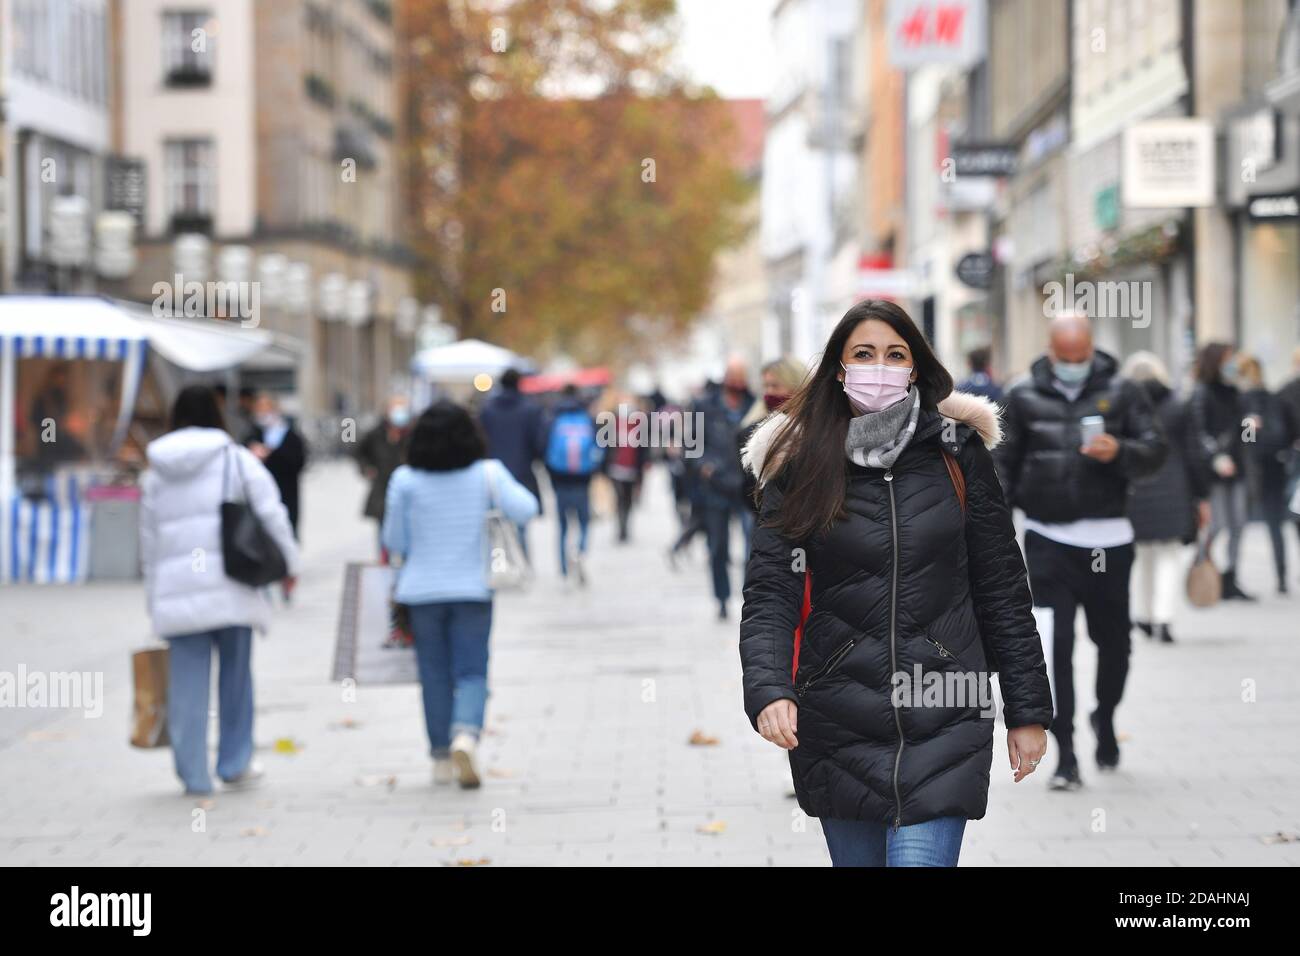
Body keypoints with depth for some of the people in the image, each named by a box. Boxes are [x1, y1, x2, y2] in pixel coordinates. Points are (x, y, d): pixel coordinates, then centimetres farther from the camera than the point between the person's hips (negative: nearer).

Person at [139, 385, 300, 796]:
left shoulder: (155, 473, 13)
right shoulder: (236, 459, 2)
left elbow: (149, 542, 16)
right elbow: (271, 514, -4)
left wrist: (154, 598, 21)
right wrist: (287, 563, 6)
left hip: (176, 589, 2)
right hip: (230, 587, -2)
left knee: (187, 683, 4)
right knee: (236, 674, 11)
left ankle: (193, 774, 3)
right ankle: (234, 763, 14)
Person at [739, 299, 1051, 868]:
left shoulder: (957, 454, 3)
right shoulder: (798, 467, 1)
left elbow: (1002, 589, 6)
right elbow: (769, 595, -6)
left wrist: (1028, 712, 4)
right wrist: (768, 690, -24)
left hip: (944, 721, -1)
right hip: (838, 726, 1)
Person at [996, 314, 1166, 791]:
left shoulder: (1120, 392, 2)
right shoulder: (1024, 395, 3)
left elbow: (1155, 451, 0)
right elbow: (1004, 463, 6)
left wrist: (1119, 451, -20)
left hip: (1108, 537, 1)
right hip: (1048, 540, -1)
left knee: (1113, 640, 13)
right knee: (1055, 646, -7)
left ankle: (1105, 717, 41)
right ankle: (1065, 754, -2)